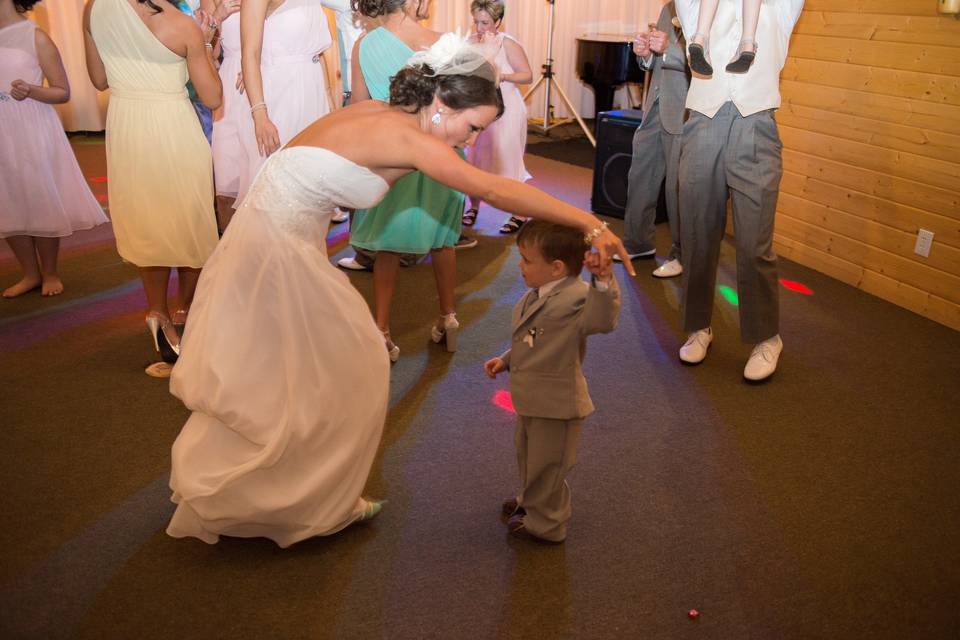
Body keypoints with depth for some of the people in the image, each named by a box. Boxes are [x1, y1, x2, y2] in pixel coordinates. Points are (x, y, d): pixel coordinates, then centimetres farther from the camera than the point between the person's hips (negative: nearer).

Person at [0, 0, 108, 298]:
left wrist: (30, 90, -22)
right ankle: (31, 274, 21)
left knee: (41, 205, 4)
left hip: (32, 133, -5)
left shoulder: (36, 37, -7)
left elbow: (63, 93, -5)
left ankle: (50, 274, 19)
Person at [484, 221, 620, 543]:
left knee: (545, 465, 12)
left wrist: (603, 282, -60)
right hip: (532, 400, 9)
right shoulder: (536, 296, 2)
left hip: (556, 406, -9)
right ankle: (531, 500, 56)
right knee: (528, 455, 31)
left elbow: (603, 319, -48)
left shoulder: (576, 297, -28)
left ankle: (545, 523, 36)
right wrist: (505, 360, 15)